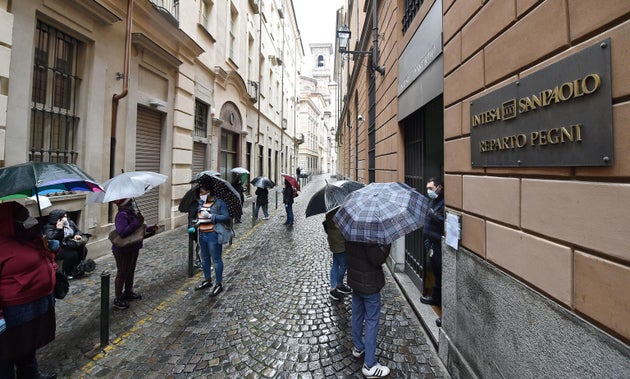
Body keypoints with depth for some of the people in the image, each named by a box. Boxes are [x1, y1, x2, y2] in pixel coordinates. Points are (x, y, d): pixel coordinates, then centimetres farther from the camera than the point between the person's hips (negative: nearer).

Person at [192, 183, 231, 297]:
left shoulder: (219, 203, -12)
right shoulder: (200, 202, 9)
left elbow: (226, 217, -20)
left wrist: (210, 216, -24)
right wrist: (197, 222, 6)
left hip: (213, 235, -8)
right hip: (202, 235, 8)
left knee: (216, 260, 1)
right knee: (204, 259, 20)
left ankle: (219, 284, 14)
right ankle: (207, 280, 38)